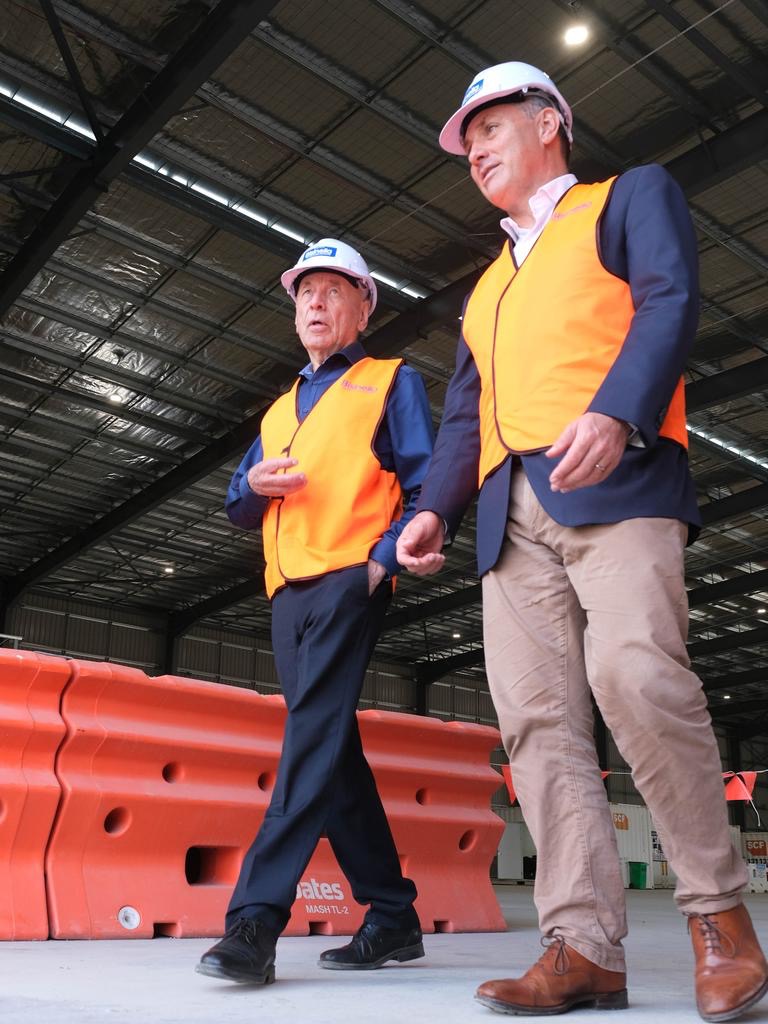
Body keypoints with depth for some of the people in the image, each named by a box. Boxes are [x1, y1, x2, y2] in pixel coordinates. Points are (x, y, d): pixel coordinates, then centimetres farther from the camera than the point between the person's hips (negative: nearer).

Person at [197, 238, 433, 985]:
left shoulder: (392, 383, 10)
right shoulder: (279, 410, 27)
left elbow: (426, 487, -1)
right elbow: (239, 509, 24)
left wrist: (385, 560, -16)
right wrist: (256, 484, 0)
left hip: (347, 580, -6)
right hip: (288, 590, 7)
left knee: (315, 736, -18)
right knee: (333, 752, 6)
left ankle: (256, 918, -19)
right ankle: (393, 915, 15)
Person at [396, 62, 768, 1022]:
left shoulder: (631, 197, 16)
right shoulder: (488, 285, 32)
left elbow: (669, 302, -3)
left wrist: (615, 412, -22)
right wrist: (434, 507, 8)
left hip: (617, 480, -6)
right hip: (512, 512, 6)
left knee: (633, 674, -24)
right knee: (536, 718, -5)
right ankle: (586, 947, -2)